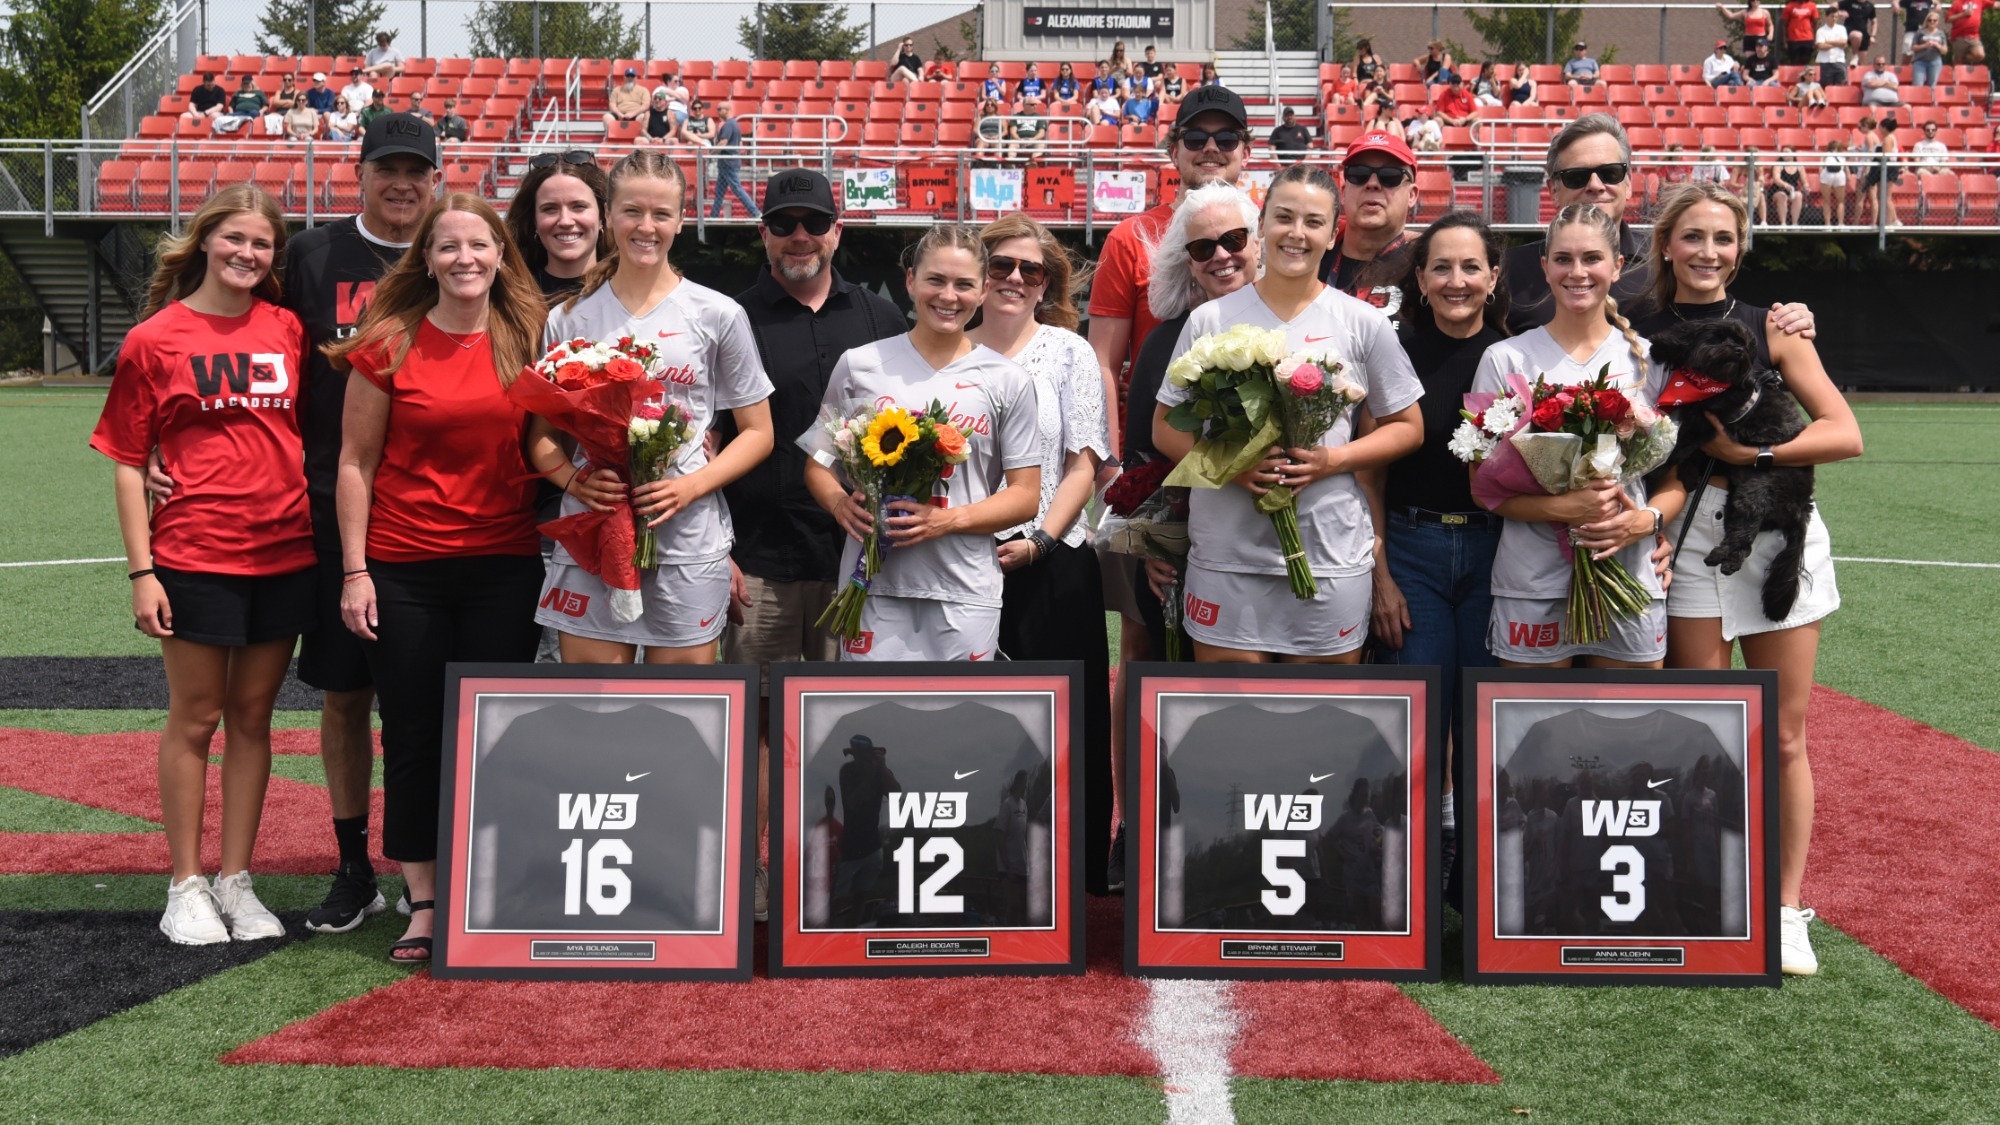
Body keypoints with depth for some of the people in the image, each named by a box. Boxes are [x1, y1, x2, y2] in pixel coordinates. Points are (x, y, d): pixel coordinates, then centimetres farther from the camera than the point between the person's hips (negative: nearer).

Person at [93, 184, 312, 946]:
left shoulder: (287, 330, 5)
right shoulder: (155, 340, -3)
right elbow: (127, 463, -2)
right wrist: (141, 570, -7)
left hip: (283, 554, 3)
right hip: (194, 557, -3)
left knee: (253, 716, 10)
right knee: (196, 719, 6)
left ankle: (235, 882, 21)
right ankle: (186, 887, 18)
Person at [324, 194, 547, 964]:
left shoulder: (527, 340, 3)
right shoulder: (389, 345, -2)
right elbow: (356, 462, 0)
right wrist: (354, 570, -4)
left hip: (504, 567, 1)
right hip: (404, 570, -1)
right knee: (412, 738, 6)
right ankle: (424, 904, 19)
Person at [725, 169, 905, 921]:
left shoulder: (880, 318, 12)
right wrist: (717, 549, -6)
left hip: (859, 552, 2)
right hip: (759, 554, -2)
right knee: (760, 715, 1)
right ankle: (761, 868, 10)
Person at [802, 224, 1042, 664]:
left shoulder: (1008, 381, 5)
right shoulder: (859, 365, 7)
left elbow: (1024, 495, 4)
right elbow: (819, 463, 14)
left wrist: (949, 519, -13)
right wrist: (840, 503, -9)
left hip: (965, 591, 0)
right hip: (874, 582, 0)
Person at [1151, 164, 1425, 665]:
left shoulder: (1363, 324, 5)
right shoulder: (1211, 320, 5)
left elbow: (1407, 427, 8)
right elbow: (1165, 426, 8)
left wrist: (1333, 460, -9)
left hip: (1331, 554, 0)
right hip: (1226, 553, 0)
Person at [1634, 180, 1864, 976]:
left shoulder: (1770, 328, 5)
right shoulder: (1644, 340, 5)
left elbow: (1845, 434, -2)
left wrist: (1754, 452, -13)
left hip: (1780, 529, 0)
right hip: (1692, 533, 0)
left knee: (1783, 737, 2)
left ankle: (1786, 910, 12)